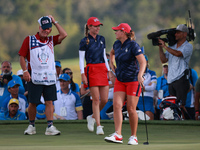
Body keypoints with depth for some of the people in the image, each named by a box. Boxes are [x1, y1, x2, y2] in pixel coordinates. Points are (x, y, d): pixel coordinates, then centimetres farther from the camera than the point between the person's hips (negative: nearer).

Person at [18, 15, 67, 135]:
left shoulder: (51, 40, 11)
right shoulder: (29, 40, 3)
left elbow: (64, 35, -3)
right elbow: (22, 56, 2)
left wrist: (55, 22, 0)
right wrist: (25, 70, -8)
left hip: (50, 76, 2)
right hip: (34, 76, -2)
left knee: (49, 101, -3)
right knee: (33, 102, 2)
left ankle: (50, 126, -4)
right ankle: (31, 125, 17)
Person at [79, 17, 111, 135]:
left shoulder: (102, 39, 13)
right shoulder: (84, 41, -3)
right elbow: (81, 59, -4)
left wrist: (108, 71, 15)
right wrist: (83, 74, -11)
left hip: (103, 69, 5)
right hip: (91, 70, -5)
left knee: (105, 99, 0)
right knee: (96, 99, -7)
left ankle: (92, 117, 24)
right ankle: (98, 126, -3)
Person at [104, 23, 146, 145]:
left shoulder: (133, 45, -15)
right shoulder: (117, 44, 6)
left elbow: (143, 62, -24)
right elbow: (112, 52, 32)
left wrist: (140, 75, -38)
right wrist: (112, 63, 18)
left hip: (133, 80, -6)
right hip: (120, 80, 6)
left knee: (131, 109, -5)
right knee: (117, 105, -9)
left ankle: (134, 137, 6)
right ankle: (118, 135, -15)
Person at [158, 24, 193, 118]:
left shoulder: (188, 46, -2)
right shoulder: (172, 47, 19)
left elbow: (178, 54, -20)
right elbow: (163, 60, 14)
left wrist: (165, 46, -15)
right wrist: (160, 47, 4)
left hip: (181, 79, -7)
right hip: (171, 80, 7)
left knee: (181, 105, -13)